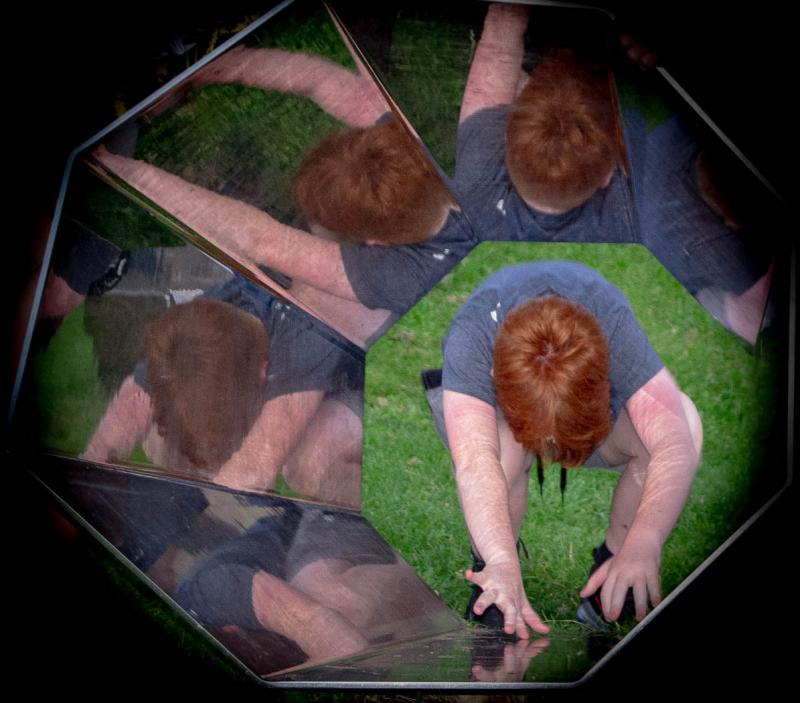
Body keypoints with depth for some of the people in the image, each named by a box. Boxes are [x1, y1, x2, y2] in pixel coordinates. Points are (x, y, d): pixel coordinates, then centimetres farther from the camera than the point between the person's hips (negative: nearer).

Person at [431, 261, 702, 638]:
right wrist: (503, 562, -67)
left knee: (683, 419, -30)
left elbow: (675, 444, -46)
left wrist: (644, 543, -61)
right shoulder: (471, 337, -41)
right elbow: (475, 464, -52)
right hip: (488, 409, -1)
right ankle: (490, 573, -11)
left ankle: (612, 567, -9)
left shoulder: (614, 325, -38)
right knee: (502, 445, -40)